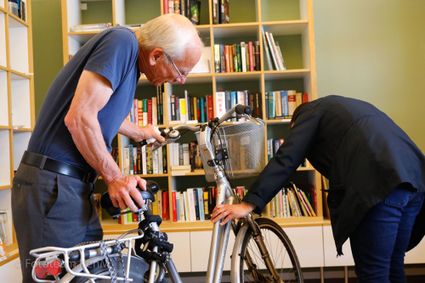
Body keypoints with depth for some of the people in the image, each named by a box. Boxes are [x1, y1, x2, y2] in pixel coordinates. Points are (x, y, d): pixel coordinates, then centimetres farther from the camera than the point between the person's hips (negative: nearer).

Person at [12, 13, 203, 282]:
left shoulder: (130, 59, 14)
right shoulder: (122, 41, -15)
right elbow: (79, 117, -24)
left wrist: (139, 132, 48)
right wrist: (115, 177, -15)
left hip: (73, 184, 10)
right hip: (53, 184, -9)